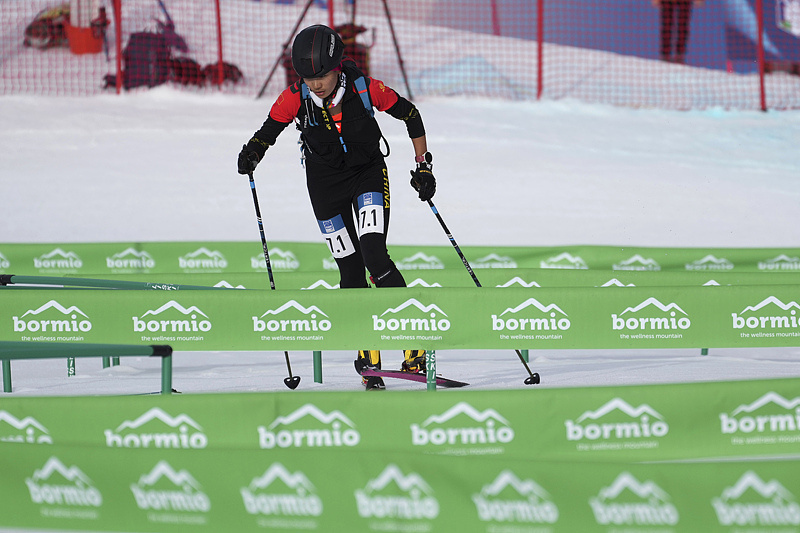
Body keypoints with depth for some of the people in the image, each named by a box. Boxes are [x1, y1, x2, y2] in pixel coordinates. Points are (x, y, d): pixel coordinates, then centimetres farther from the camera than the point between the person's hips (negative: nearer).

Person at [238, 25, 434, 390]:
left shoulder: (365, 88, -22)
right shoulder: (296, 97, -20)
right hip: (326, 183, 2)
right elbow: (269, 130, -5)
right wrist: (252, 153, -27)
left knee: (375, 256, -20)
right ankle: (368, 355, 16)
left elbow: (410, 116, -9)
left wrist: (424, 166, -10)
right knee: (351, 270, 2)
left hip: (369, 173, -2)